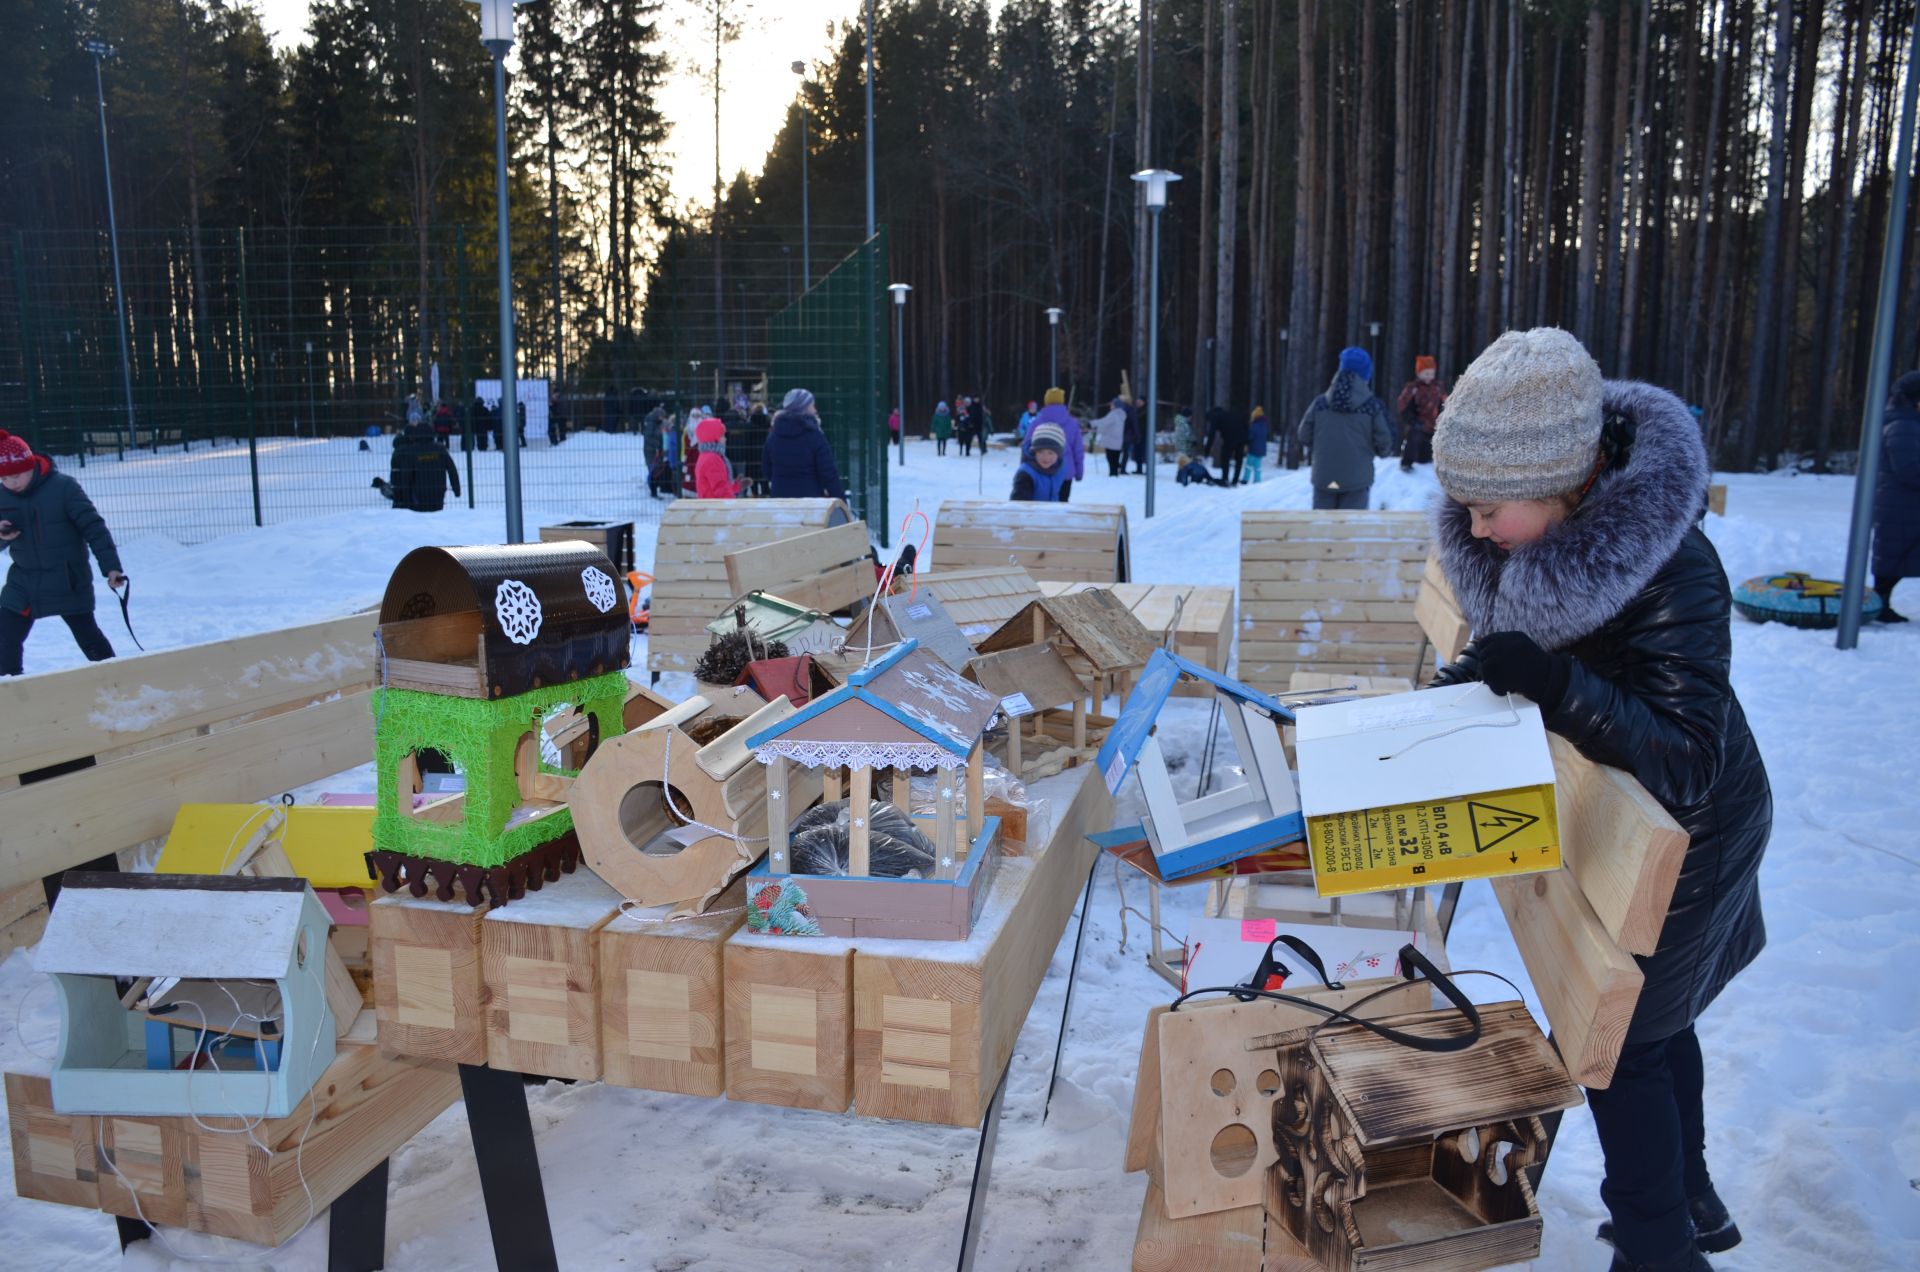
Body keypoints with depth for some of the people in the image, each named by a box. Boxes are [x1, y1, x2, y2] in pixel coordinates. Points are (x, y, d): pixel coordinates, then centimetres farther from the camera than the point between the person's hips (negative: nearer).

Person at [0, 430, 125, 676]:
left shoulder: (63, 487, -14)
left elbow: (94, 527, -14)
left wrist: (111, 567, -19)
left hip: (68, 580, -4)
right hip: (22, 582, 4)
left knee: (88, 636, 5)